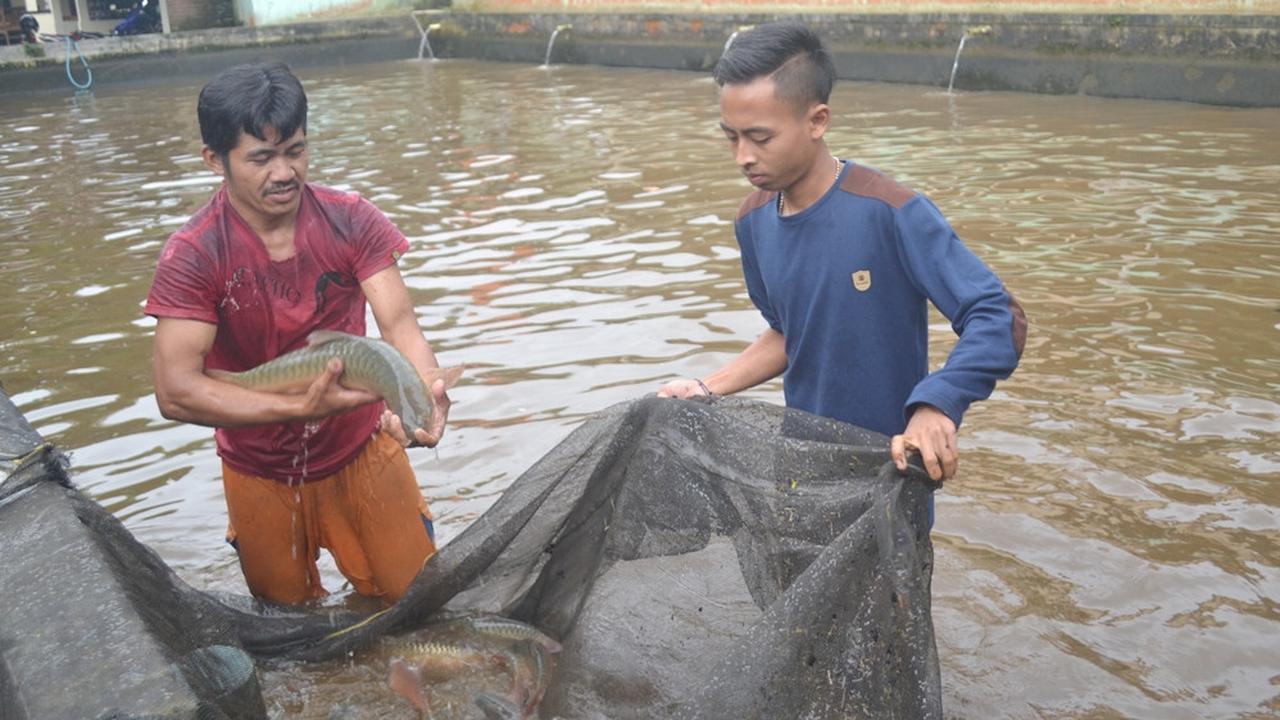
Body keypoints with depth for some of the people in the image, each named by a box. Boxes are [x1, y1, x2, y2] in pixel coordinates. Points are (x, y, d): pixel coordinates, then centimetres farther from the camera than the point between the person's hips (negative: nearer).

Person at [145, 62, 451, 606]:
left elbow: (398, 324, -22)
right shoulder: (192, 256, -20)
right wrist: (300, 408, -39)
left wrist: (426, 390, -45)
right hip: (262, 476, -1)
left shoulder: (351, 220, -14)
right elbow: (175, 391, -28)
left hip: (362, 453, 1)